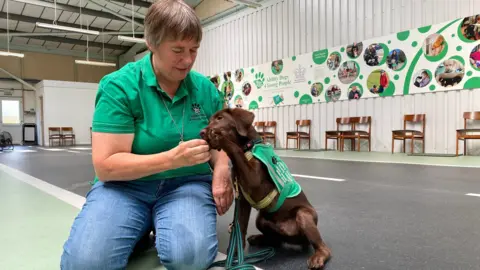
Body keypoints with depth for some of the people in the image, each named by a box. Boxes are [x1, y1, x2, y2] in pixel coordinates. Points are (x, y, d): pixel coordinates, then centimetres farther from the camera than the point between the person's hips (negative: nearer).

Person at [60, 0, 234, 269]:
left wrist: (221, 168, -13)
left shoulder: (206, 88, 2)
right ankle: (142, 230, 4)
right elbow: (105, 166, -15)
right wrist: (171, 159, -28)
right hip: (126, 185, -1)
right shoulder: (119, 86, -10)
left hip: (187, 183, 2)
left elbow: (219, 143, 12)